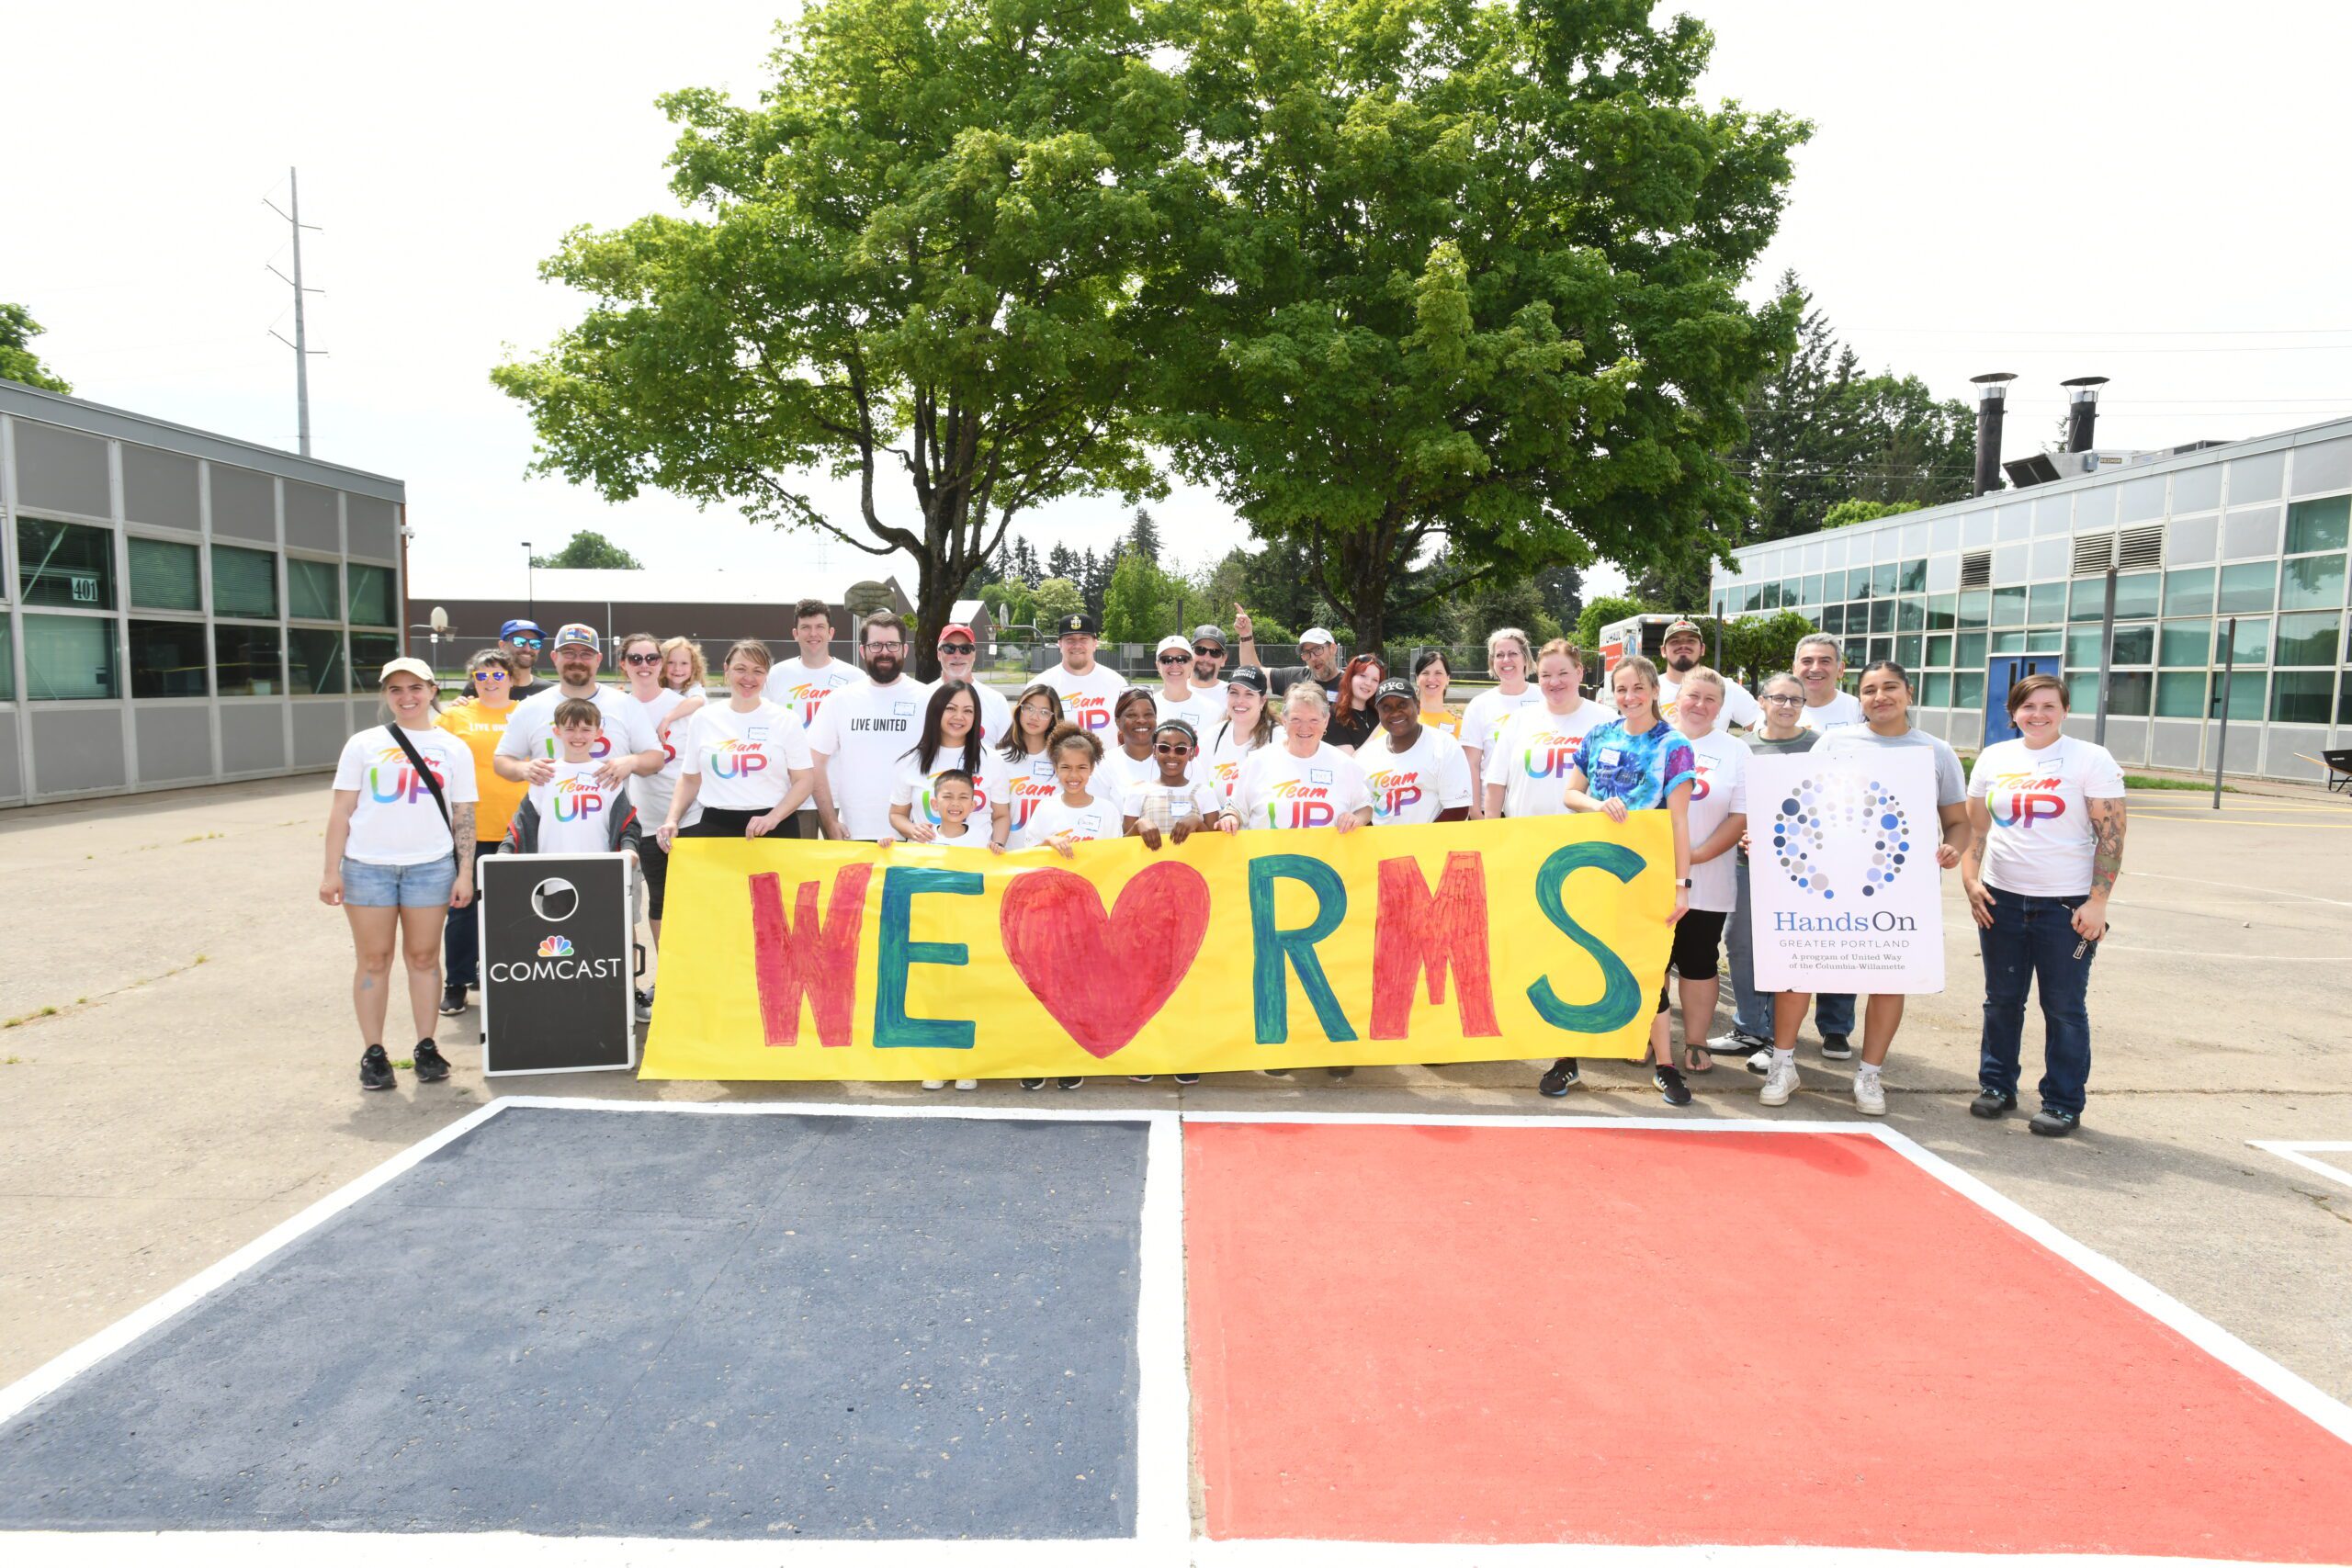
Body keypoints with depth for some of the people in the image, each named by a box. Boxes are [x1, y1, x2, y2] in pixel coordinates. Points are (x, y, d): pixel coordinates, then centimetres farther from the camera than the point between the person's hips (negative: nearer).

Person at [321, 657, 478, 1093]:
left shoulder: (454, 749, 9)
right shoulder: (364, 745, 7)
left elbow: (464, 815, 7)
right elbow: (341, 811, 6)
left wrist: (465, 873, 0)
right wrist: (332, 872, 0)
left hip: (431, 865, 0)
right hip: (368, 866, 0)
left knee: (424, 957, 4)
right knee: (373, 959, 3)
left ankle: (427, 1048, 13)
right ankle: (373, 1054, 10)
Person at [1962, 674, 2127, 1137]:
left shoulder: (2091, 760, -3)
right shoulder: (1993, 758, 8)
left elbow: (2111, 835, -6)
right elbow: (1975, 828, 13)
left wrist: (2097, 902, -11)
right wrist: (1971, 881, 0)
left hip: (2066, 903, -3)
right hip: (2001, 899, 4)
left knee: (2064, 1007, 2)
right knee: (2001, 1000, 11)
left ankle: (2063, 1103, 13)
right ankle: (1996, 1086, 24)